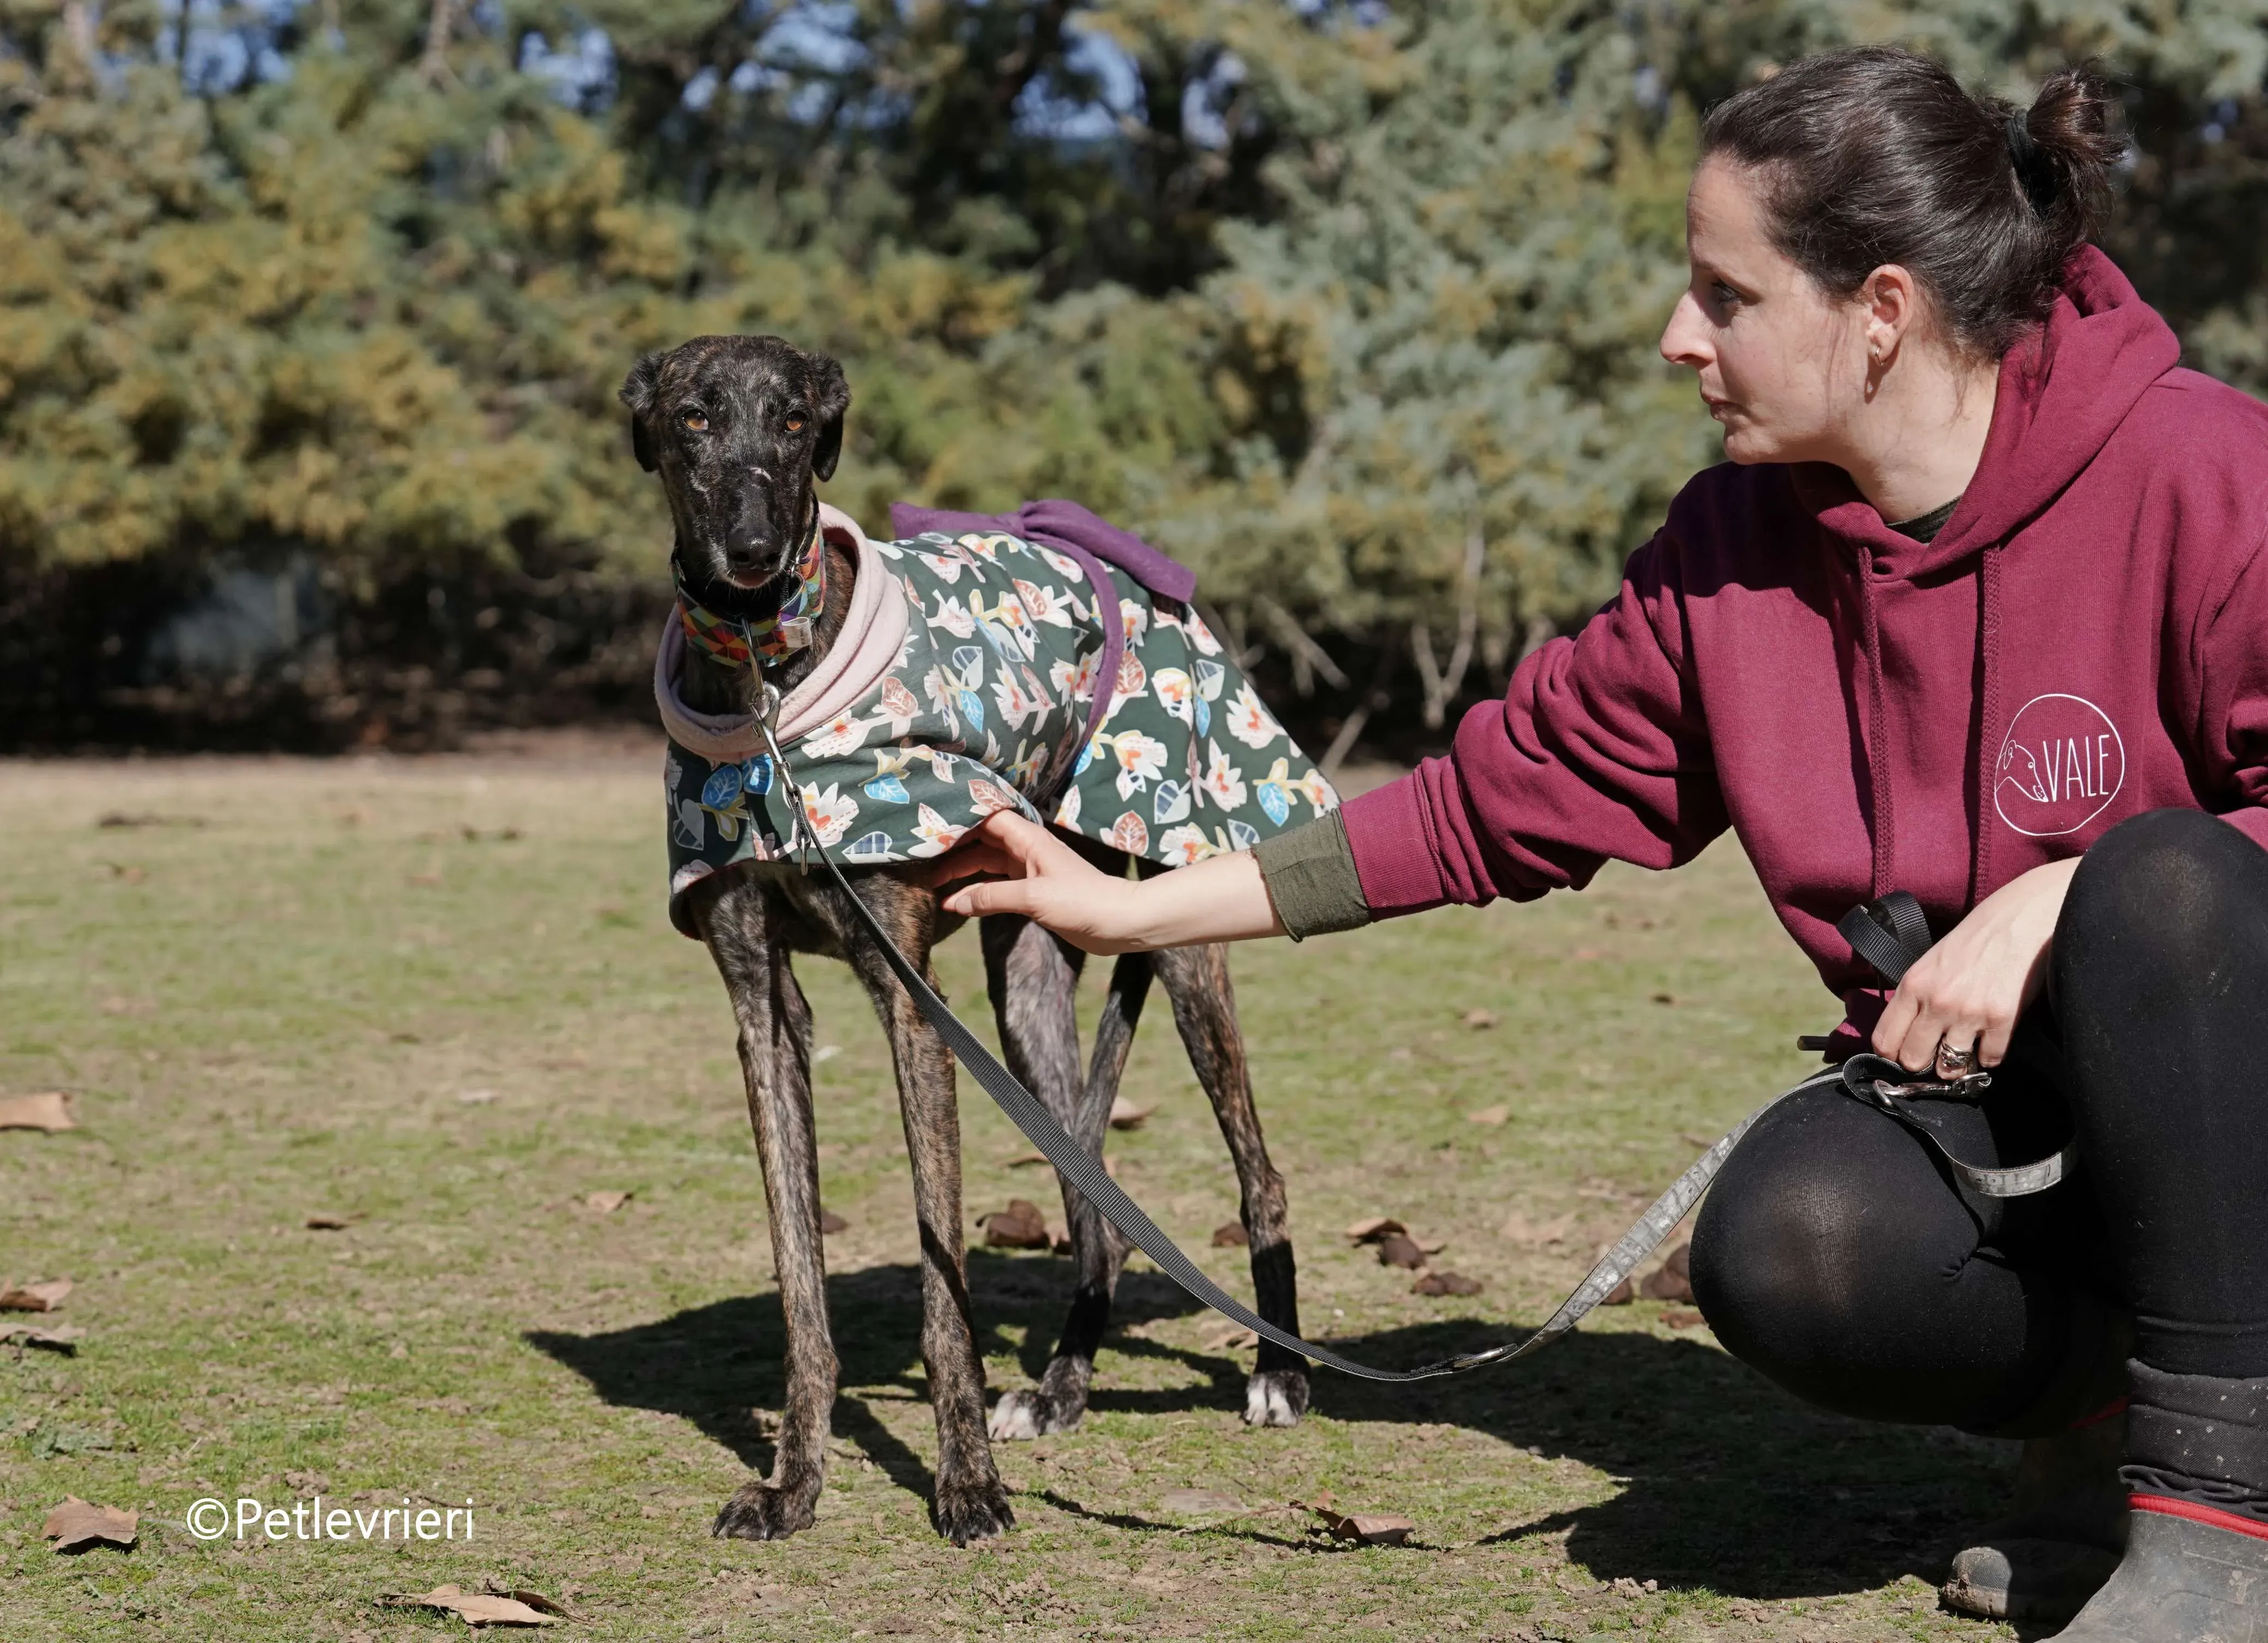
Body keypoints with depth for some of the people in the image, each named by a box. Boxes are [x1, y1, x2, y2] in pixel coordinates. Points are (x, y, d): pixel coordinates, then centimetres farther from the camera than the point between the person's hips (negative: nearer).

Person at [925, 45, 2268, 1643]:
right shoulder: (1734, 545, -1)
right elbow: (1499, 799, 4)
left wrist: (2055, 897, -28)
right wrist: (1135, 908, 4)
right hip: (1970, 1100, 3)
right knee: (1783, 1243, -29)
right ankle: (2104, 1400, 4)